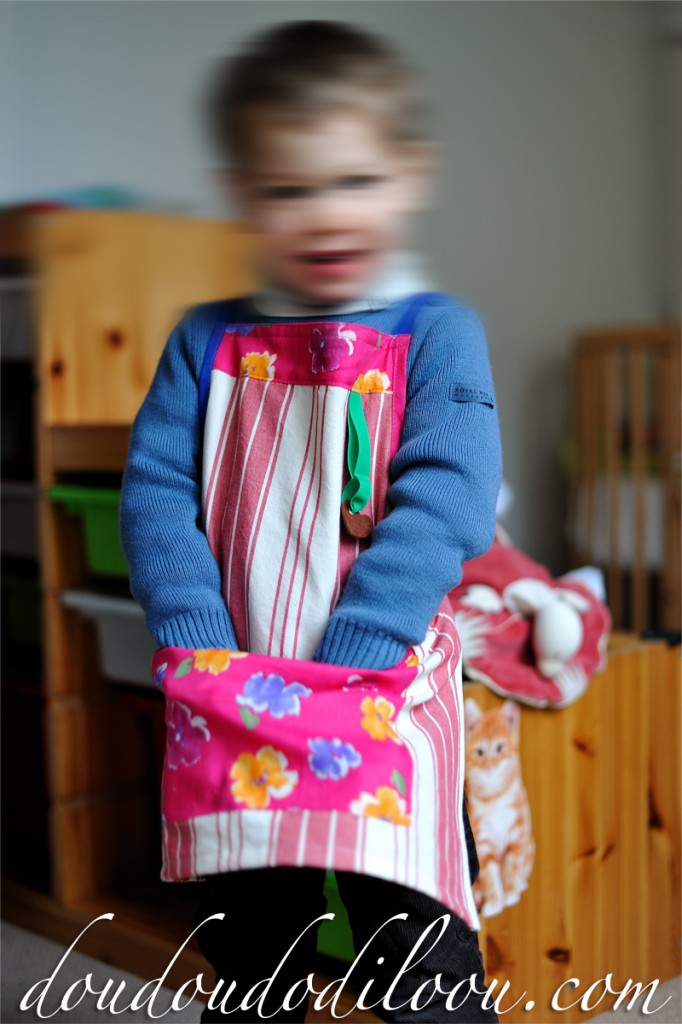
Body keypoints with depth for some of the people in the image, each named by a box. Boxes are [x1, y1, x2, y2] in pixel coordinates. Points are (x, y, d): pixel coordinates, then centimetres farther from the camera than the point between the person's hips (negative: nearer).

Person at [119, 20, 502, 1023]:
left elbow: (447, 500, -14)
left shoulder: (435, 333, -3)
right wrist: (198, 650, -13)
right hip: (232, 714, 4)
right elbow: (154, 490, 1)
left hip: (383, 705, -3)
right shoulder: (207, 342, 7)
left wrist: (343, 666, -22)